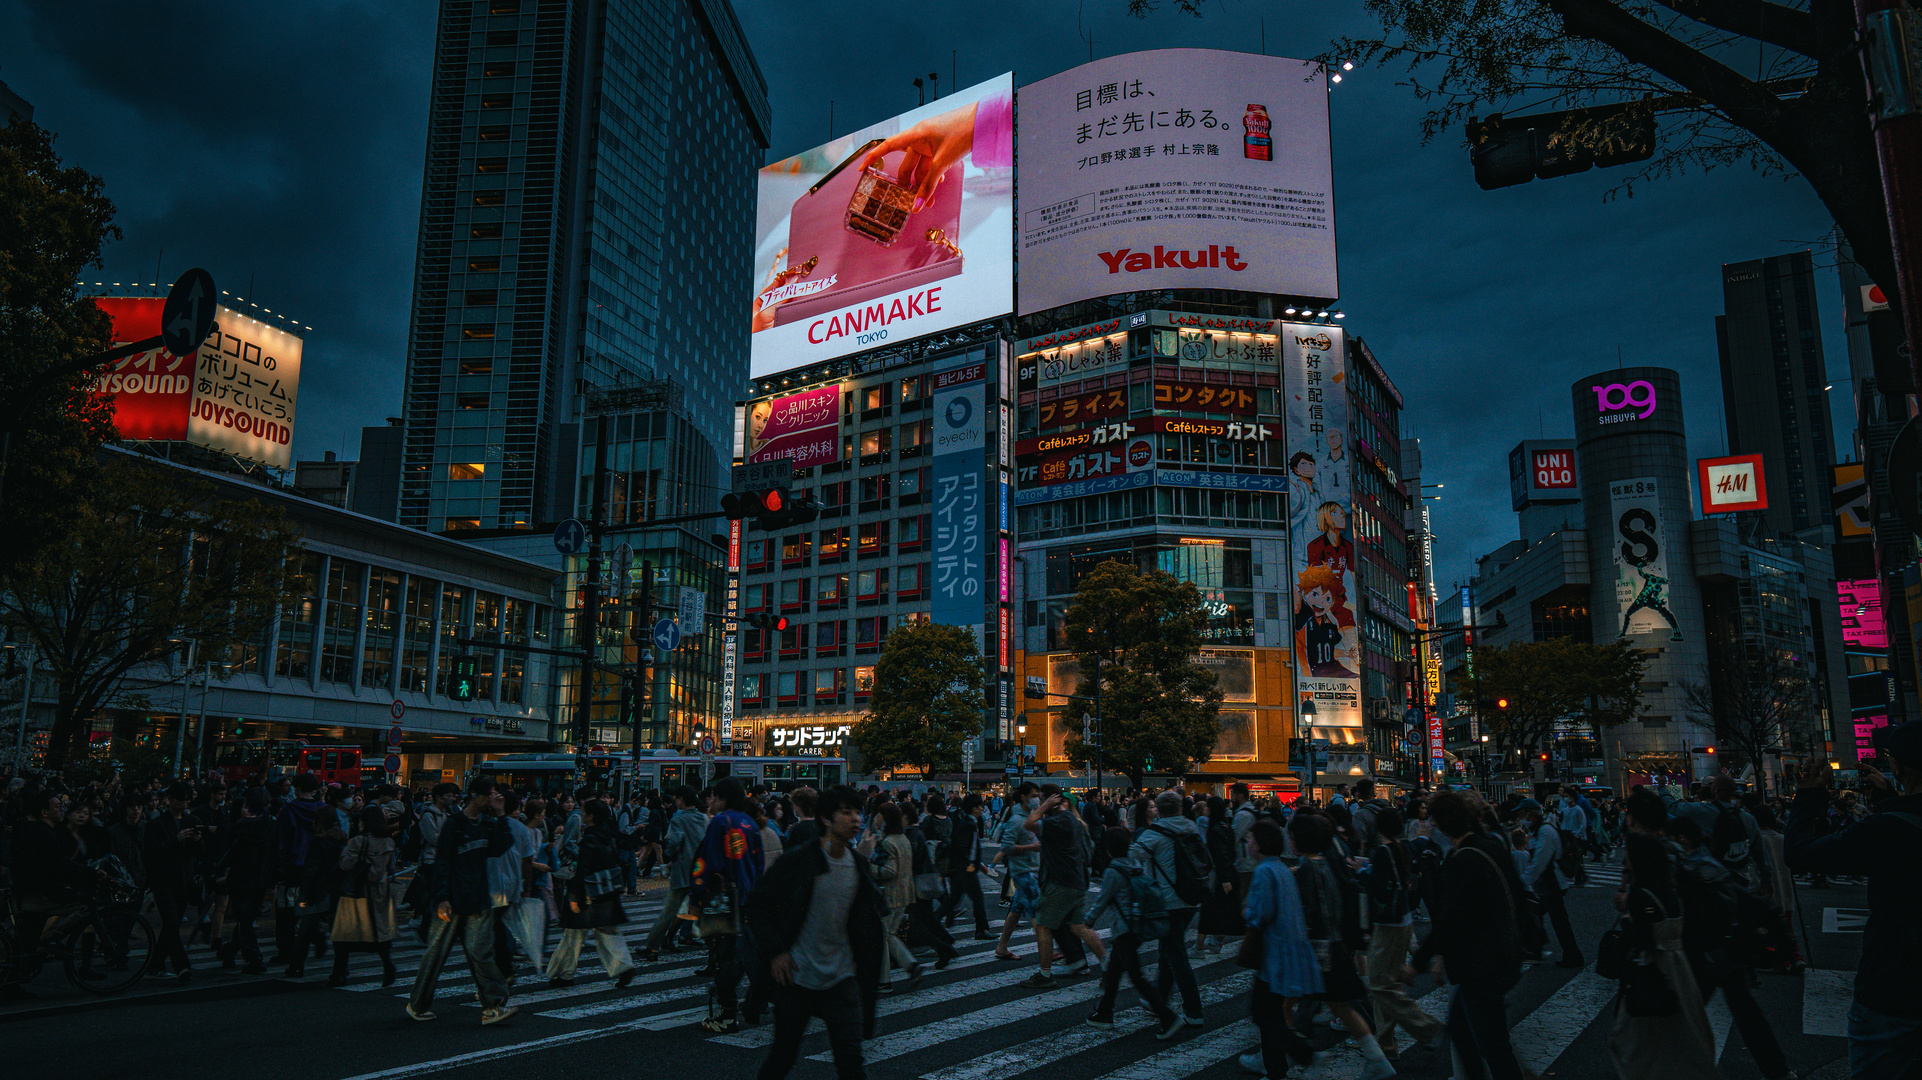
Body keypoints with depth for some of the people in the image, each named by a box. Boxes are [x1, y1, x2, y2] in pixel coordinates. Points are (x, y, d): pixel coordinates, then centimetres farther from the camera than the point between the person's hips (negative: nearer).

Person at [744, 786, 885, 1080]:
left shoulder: (858, 865, 2)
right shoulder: (800, 860, -13)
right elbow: (755, 903, -8)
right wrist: (774, 951, -13)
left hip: (841, 977, 3)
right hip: (797, 974, -3)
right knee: (783, 1055, 11)